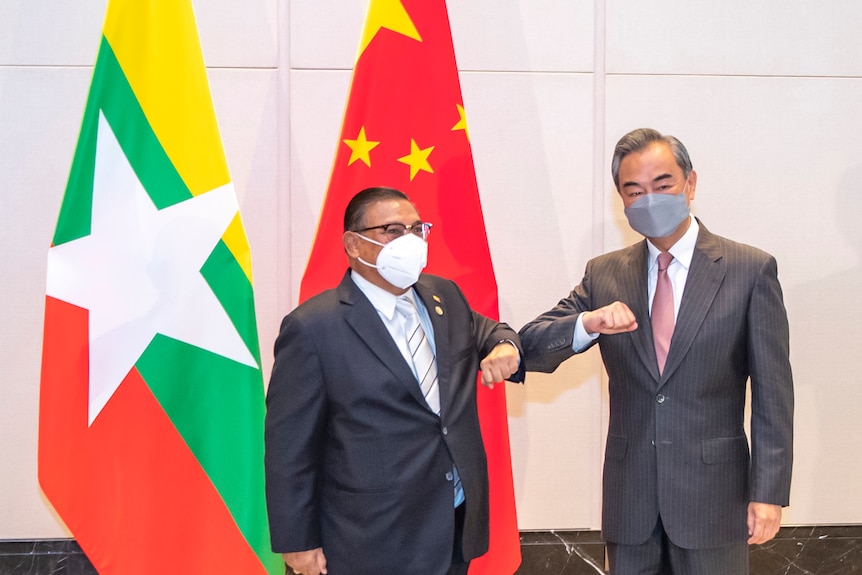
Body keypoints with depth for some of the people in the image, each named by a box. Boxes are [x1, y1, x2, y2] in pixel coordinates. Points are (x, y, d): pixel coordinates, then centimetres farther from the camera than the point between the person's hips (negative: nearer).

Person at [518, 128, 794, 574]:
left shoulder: (751, 270, -4)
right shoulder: (604, 274, 4)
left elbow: (772, 392, -4)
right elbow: (532, 349, 0)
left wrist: (768, 492, -8)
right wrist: (588, 323, -21)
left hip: (713, 492, -2)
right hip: (629, 496, 3)